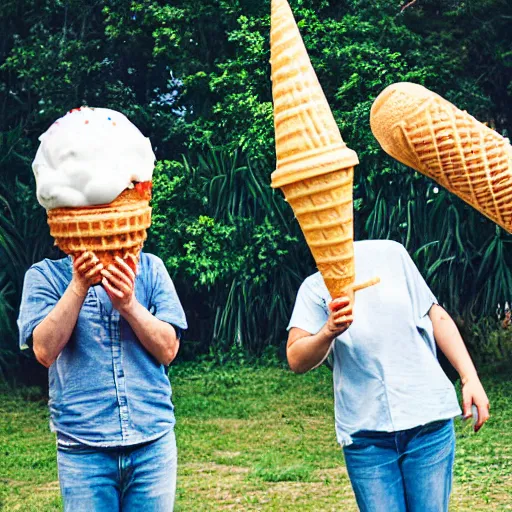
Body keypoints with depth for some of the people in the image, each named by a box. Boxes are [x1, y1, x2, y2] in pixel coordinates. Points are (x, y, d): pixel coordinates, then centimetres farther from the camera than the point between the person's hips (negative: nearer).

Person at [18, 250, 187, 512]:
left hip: (152, 440, 1)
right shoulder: (44, 274, 2)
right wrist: (79, 286, -20)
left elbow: (168, 350, -3)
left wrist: (128, 304, -18)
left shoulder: (150, 267, 4)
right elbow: (45, 351, -11)